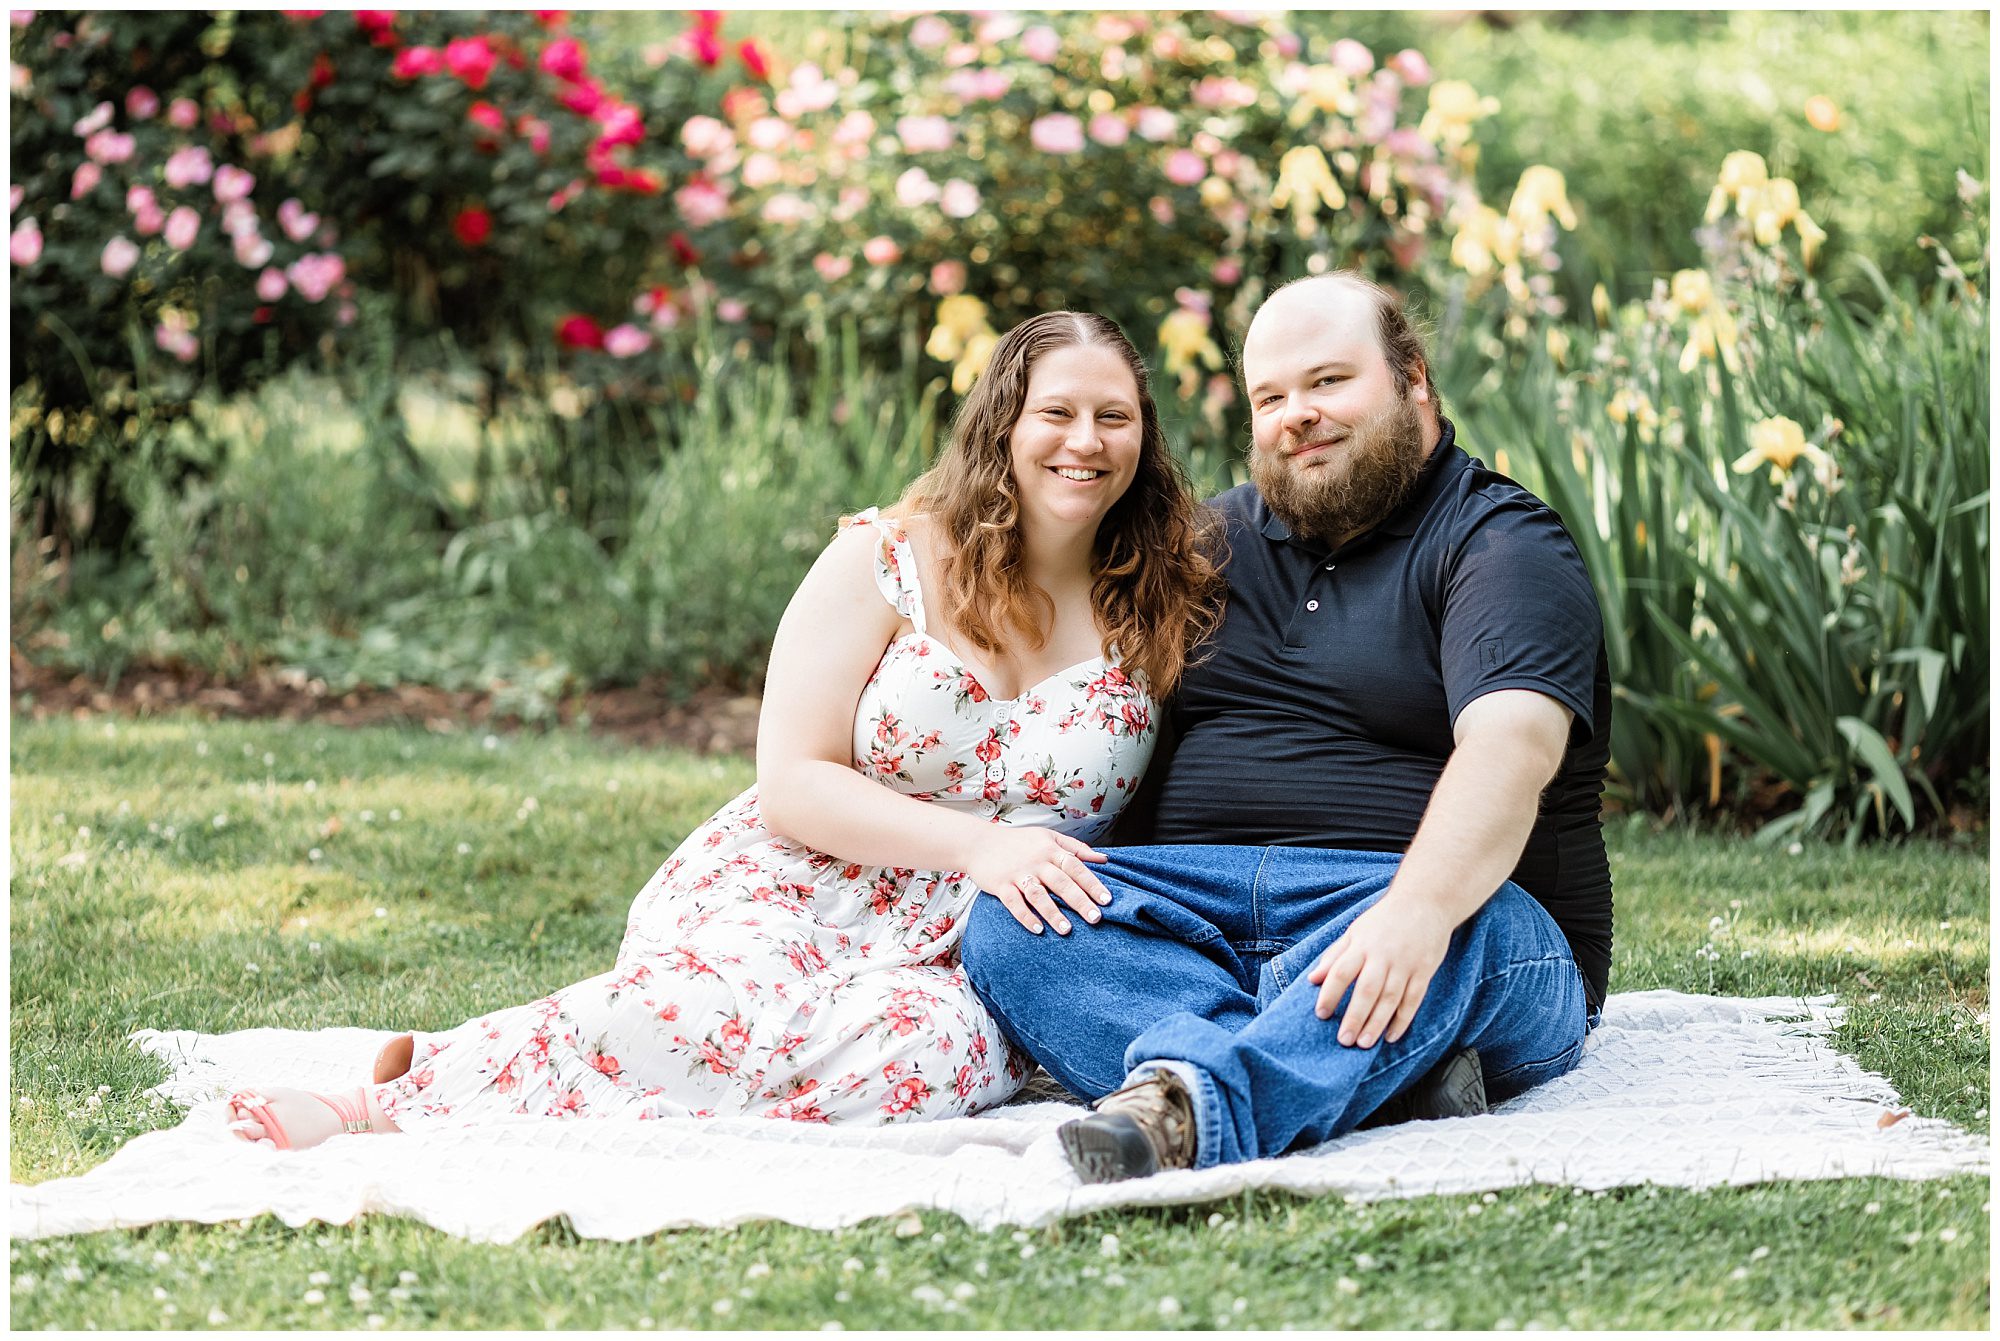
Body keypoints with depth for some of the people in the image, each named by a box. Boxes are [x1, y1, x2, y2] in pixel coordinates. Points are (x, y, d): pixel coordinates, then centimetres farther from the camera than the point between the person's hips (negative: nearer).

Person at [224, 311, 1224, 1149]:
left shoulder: (1161, 615, 7)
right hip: (782, 900, -2)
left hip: (947, 965, 2)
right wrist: (974, 842, -17)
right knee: (718, 1014, -40)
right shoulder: (884, 564, 0)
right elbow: (792, 785, -5)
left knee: (925, 1052, -37)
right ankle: (420, 1076, -19)